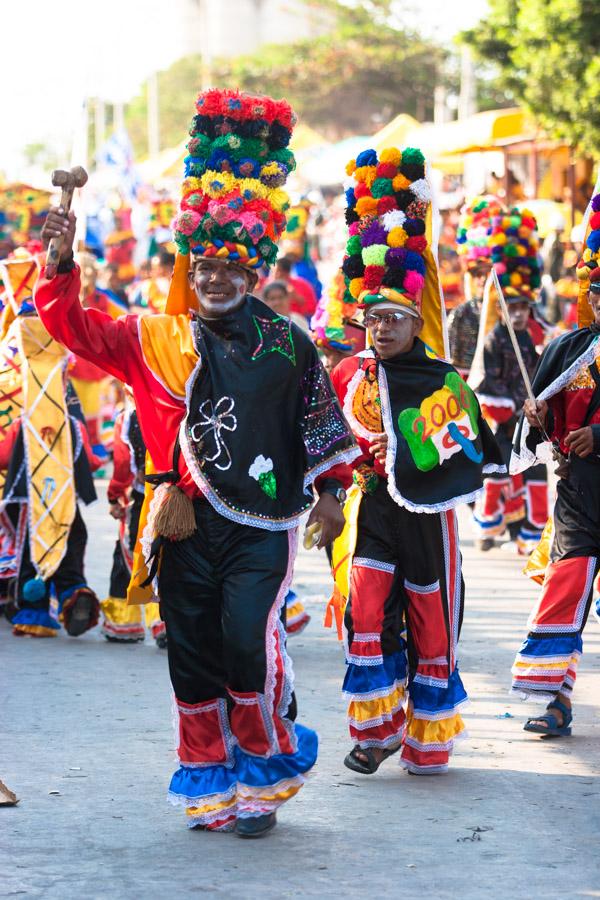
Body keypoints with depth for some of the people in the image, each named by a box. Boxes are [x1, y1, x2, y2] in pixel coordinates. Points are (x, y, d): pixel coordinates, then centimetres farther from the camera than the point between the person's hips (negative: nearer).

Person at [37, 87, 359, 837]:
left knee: (249, 638, -16)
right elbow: (71, 325, 0)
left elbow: (320, 420, 12)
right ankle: (208, 781, 21)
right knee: (193, 654, 7)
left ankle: (265, 770, 4)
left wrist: (329, 493, 11)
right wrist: (60, 263, -14)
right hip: (185, 521, 2)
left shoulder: (286, 344, 3)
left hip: (261, 520, -2)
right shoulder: (154, 342, 4)